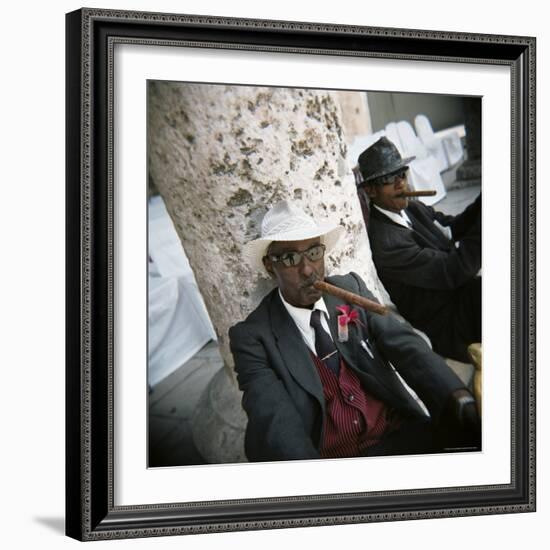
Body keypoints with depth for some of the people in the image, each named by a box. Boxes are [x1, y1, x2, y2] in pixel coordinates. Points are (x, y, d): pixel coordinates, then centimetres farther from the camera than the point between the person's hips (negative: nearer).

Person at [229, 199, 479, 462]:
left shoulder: (351, 288, 12)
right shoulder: (252, 337, 0)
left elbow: (405, 346, 1)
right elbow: (275, 419, -14)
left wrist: (461, 400, -19)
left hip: (401, 434, 2)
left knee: (472, 435, -24)